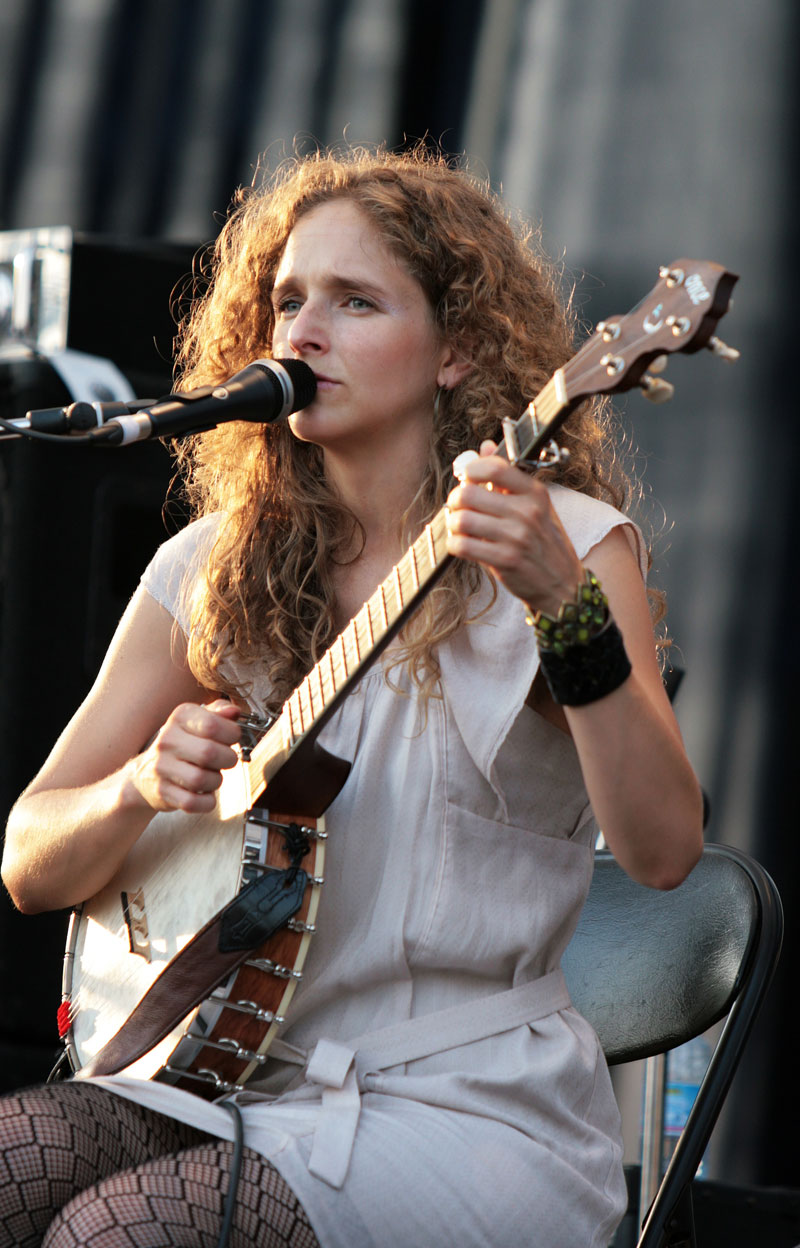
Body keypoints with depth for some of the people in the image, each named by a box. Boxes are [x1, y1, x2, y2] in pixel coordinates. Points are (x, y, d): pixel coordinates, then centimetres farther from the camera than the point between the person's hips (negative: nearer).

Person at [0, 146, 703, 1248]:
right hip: (229, 1074, 4)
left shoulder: (568, 544, -4)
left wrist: (563, 603, -31)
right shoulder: (215, 568, 8)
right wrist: (144, 786, -12)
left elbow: (663, 849, -19)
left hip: (470, 1103, -4)